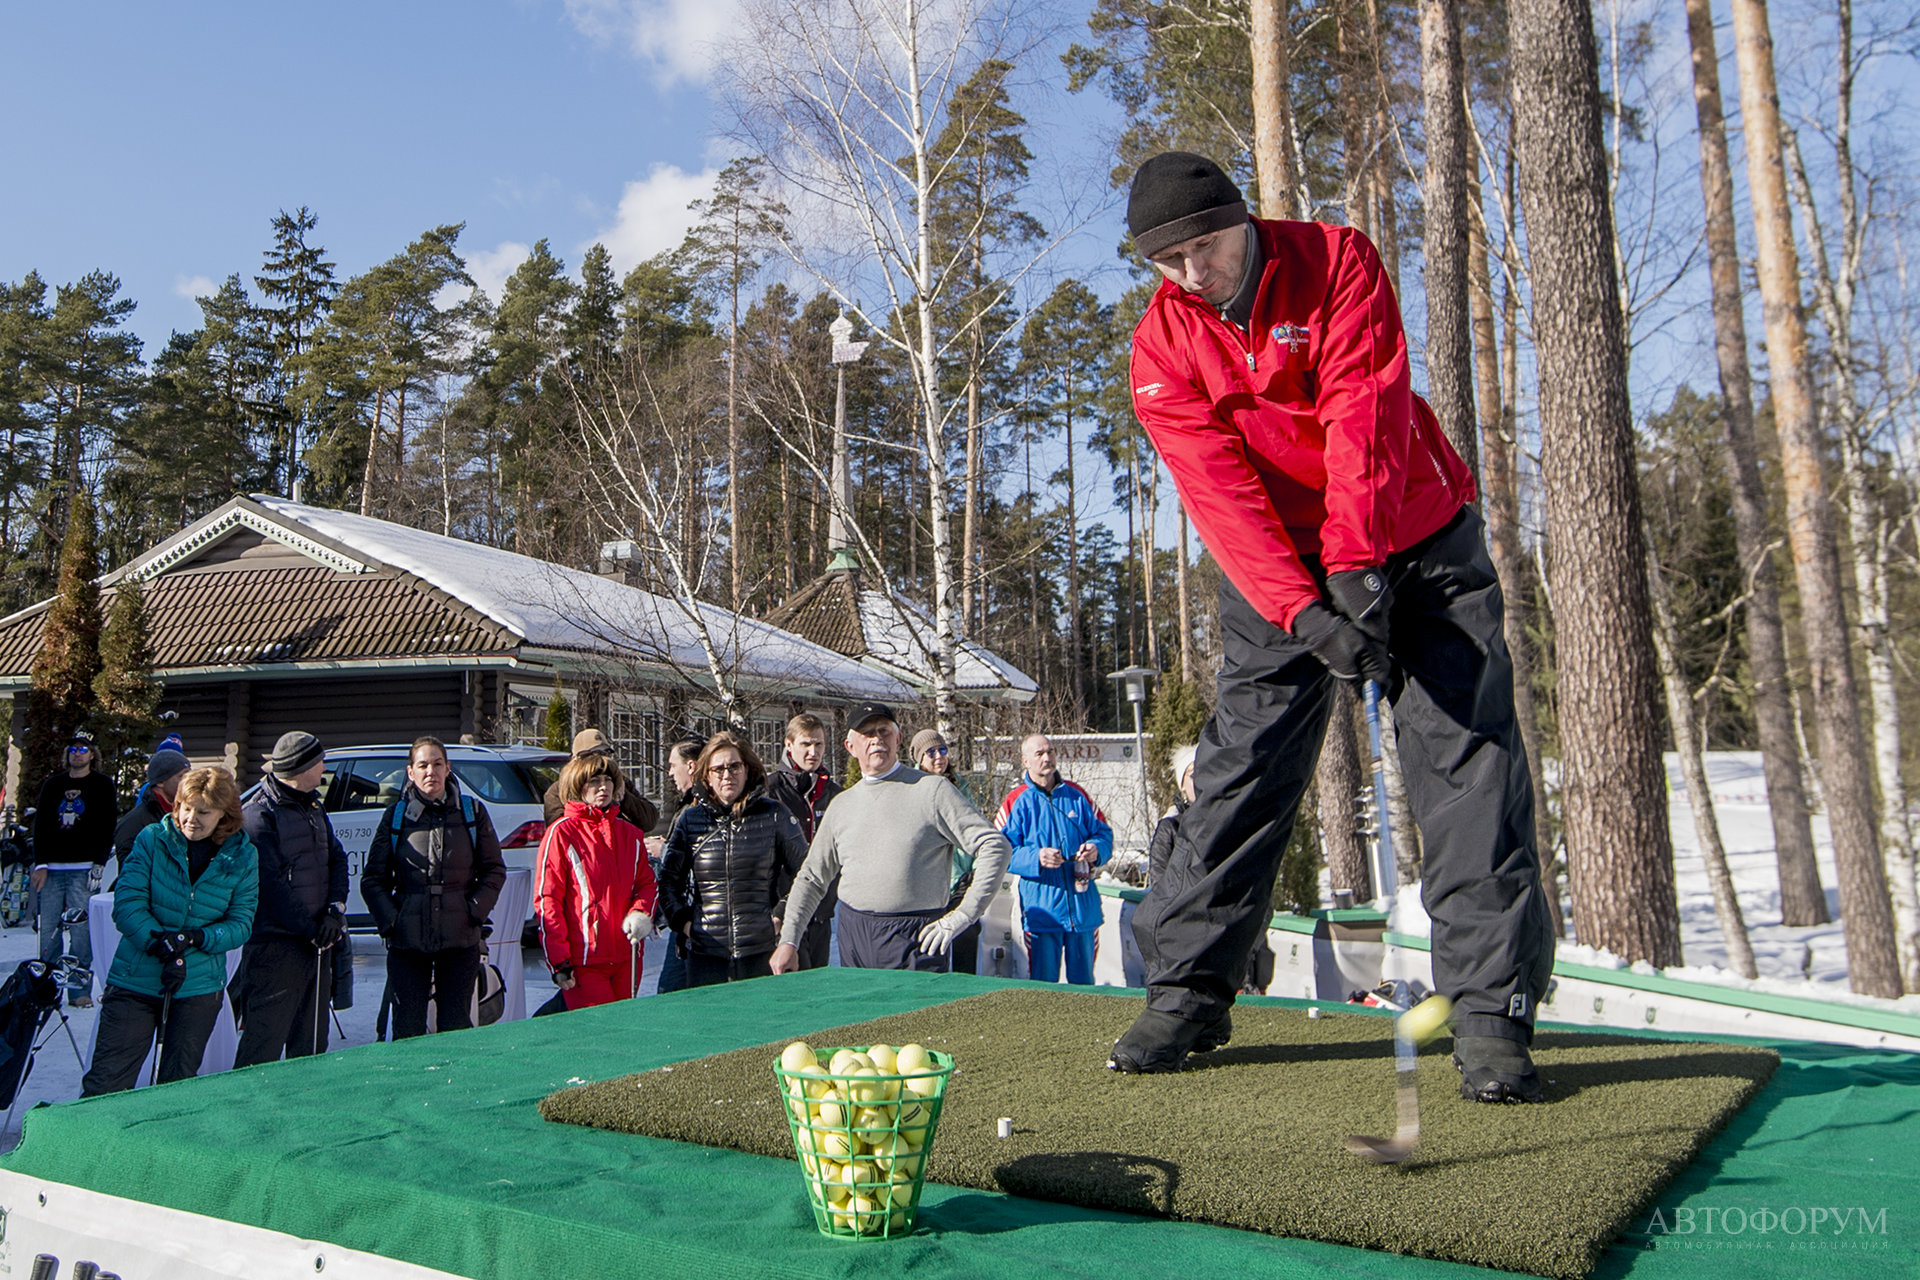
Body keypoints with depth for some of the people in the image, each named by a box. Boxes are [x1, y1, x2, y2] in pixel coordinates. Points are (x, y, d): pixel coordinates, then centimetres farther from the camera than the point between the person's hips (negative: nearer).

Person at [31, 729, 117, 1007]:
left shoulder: (102, 785, 6)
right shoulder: (53, 784, 15)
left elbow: (107, 827, 0)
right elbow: (40, 825, 12)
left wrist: (99, 864, -9)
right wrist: (40, 864, 2)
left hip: (84, 869, -3)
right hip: (52, 869, 3)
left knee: (80, 930, -7)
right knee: (49, 930, 1)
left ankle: (80, 990, -2)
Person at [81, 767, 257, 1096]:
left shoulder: (242, 857, -2)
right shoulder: (152, 839, -4)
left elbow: (241, 923, -3)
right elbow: (127, 903, -9)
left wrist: (195, 939, -20)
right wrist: (159, 943, -23)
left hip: (198, 988, 1)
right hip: (136, 982, -1)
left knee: (177, 1089, 11)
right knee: (104, 1086, -2)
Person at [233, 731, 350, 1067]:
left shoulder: (313, 807, 14)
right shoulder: (258, 815, -12)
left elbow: (338, 859, 13)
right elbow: (271, 886, -17)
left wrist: (335, 910, -3)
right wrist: (310, 930, -14)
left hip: (315, 943, 8)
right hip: (276, 947, -8)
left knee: (312, 1044, 15)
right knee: (263, 1044, -5)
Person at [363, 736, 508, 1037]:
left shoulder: (472, 811, 5)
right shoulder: (396, 815, 5)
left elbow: (494, 869, 8)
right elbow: (373, 879, 8)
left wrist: (475, 911, -5)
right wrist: (389, 920, -4)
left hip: (461, 940, 0)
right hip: (407, 941, 0)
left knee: (456, 1027, 6)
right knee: (408, 1029, 3)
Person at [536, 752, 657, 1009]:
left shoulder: (631, 834, 12)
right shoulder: (562, 833, -4)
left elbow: (646, 882, 17)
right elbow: (548, 899, -6)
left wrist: (641, 914, -7)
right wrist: (558, 961, -10)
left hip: (627, 957, 5)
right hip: (584, 960, -5)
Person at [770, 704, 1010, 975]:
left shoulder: (932, 790, -2)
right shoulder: (841, 805, 13)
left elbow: (995, 846, -7)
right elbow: (812, 879, 19)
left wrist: (962, 916, -10)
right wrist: (788, 941, 10)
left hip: (916, 938, -4)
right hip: (853, 935, 4)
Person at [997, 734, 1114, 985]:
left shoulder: (1077, 795, 10)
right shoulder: (1016, 802, 0)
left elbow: (1104, 832, 13)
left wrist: (1096, 848, -10)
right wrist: (1035, 858, -21)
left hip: (1083, 906, 3)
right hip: (1042, 911, -3)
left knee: (1084, 982, 12)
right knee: (1044, 983, 1)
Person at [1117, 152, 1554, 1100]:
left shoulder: (1337, 261, -10)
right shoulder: (1161, 349, -7)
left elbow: (1363, 412, -21)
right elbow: (1220, 490, -17)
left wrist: (1358, 562, -31)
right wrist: (1298, 609, -30)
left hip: (1418, 542, -1)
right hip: (1280, 571, 1)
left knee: (1468, 757, -10)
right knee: (1240, 767, -2)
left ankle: (1492, 1008, -4)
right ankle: (1188, 990, 9)